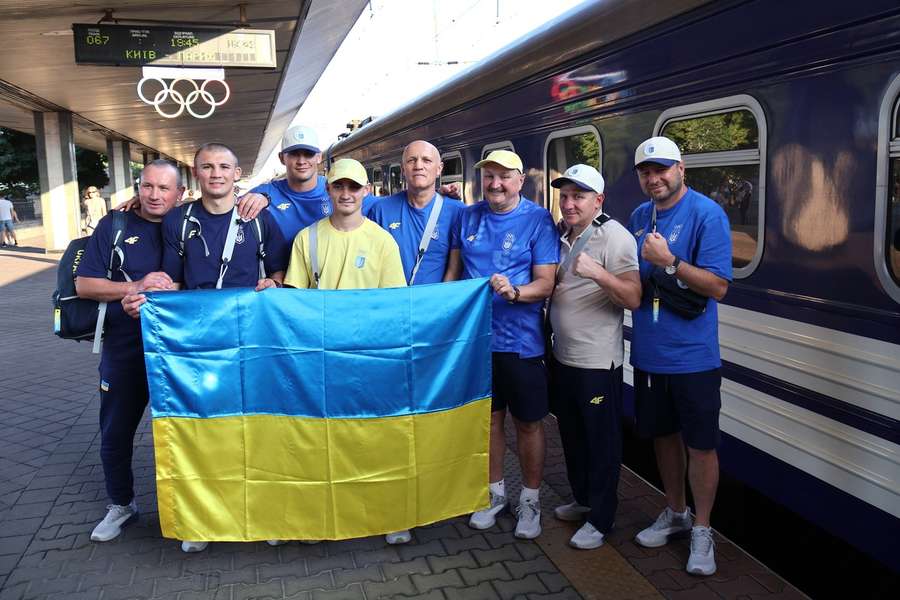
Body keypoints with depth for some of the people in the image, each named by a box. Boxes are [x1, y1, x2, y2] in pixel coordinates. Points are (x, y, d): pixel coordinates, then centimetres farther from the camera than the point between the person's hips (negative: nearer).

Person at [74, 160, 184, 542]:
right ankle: (121, 505, 32)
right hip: (124, 348, 0)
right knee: (115, 432, 11)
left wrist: (173, 290, -15)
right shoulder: (114, 226, 0)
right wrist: (135, 287, -18)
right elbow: (84, 285, -4)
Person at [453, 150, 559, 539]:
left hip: (520, 338, -3)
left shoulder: (538, 220, -7)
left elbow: (545, 283, -13)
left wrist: (513, 292, -29)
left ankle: (530, 500, 26)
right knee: (489, 416, 15)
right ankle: (494, 493, 32)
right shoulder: (467, 217, 6)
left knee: (528, 422, 8)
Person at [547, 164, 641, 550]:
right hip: (562, 356, 8)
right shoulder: (562, 236, 9)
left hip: (597, 362, -8)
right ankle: (582, 499, 38)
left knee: (601, 441, 4)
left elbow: (633, 298, -21)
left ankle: (600, 520, 18)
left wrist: (598, 273, -35)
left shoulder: (615, 238, -14)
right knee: (571, 434, 20)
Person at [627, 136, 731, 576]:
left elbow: (717, 286, -17)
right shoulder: (639, 217, 8)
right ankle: (675, 513, 37)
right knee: (663, 435, 18)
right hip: (648, 352, 6)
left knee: (700, 444, 5)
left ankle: (701, 530, 23)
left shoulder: (707, 214, -11)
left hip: (692, 355, -6)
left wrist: (668, 262, -25)